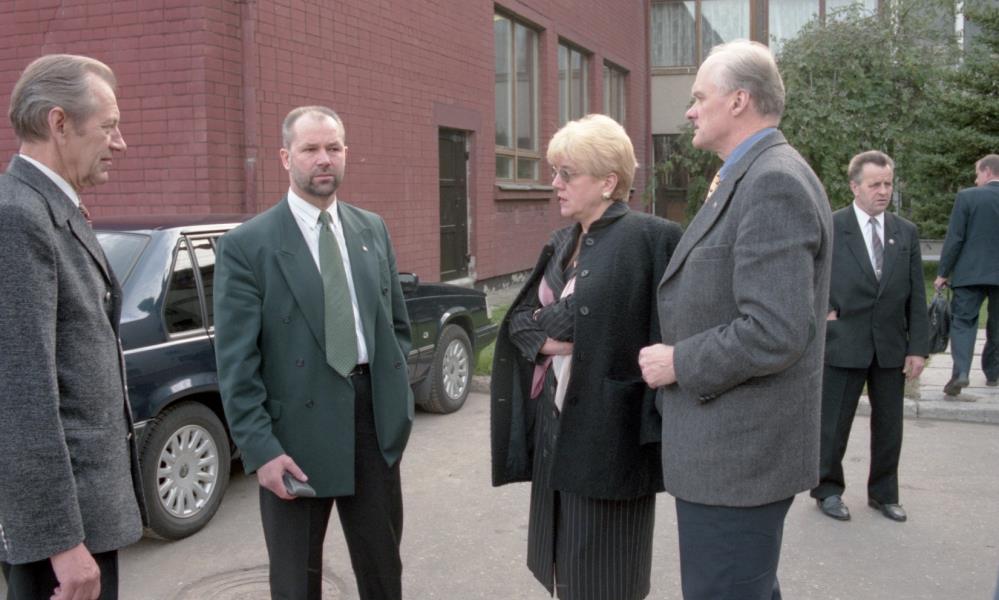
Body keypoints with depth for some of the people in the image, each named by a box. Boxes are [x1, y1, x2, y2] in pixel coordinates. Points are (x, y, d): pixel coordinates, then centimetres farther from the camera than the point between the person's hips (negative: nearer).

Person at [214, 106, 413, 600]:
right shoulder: (246, 245, -8)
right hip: (298, 428, -4)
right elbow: (236, 363, -10)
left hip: (375, 419, 4)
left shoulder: (372, 230, 8)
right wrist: (261, 449, -15)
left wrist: (396, 394, 6)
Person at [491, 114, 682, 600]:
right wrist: (544, 340, -8)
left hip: (608, 429, -8)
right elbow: (519, 316, 12)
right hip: (555, 424, 8)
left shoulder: (648, 237, -14)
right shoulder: (562, 242, 11)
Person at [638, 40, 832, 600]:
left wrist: (678, 362, -17)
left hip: (738, 454, -10)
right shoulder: (754, 177, 12)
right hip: (738, 446, 10)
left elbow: (773, 333, -28)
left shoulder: (774, 183, -21)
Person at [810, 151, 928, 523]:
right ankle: (828, 489, 23)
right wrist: (826, 310, -9)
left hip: (892, 348, 4)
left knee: (889, 425, 12)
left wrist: (919, 348, 0)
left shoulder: (907, 233, 6)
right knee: (833, 423, 6)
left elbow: (916, 296, 5)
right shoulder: (829, 227, -5)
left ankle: (884, 493, 28)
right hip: (844, 346, -3)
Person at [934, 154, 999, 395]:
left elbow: (954, 239, -8)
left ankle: (961, 371, -15)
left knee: (962, 321, 1)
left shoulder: (967, 196, -7)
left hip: (970, 273, -3)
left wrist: (942, 273, -2)